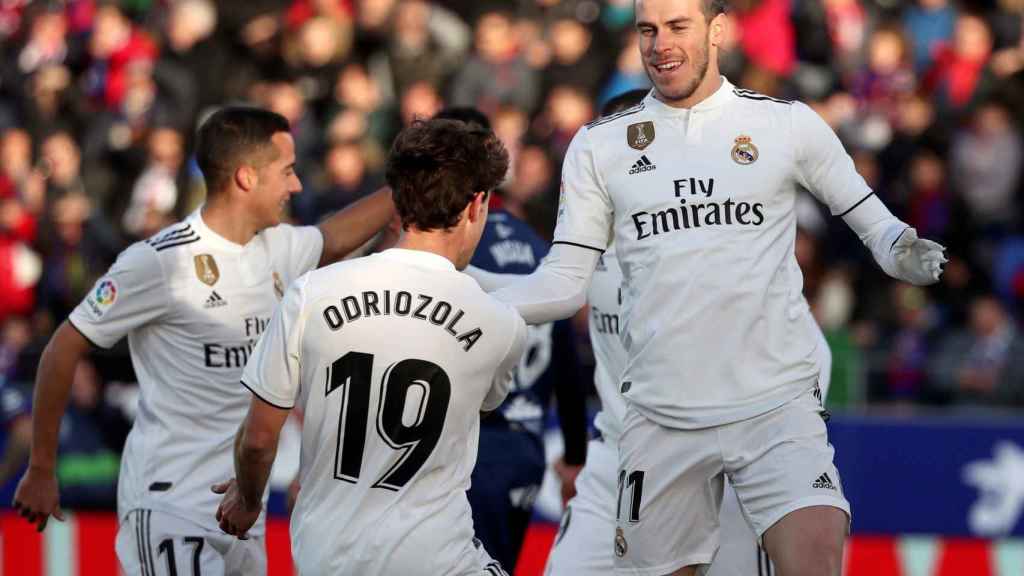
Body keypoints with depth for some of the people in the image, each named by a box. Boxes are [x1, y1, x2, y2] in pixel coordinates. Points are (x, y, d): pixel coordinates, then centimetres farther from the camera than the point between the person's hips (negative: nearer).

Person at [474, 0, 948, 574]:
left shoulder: (789, 124, 4)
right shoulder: (600, 144, 9)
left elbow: (871, 219, 11)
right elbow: (566, 282, 9)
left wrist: (905, 254, -12)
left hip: (777, 403, -2)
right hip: (661, 414, 2)